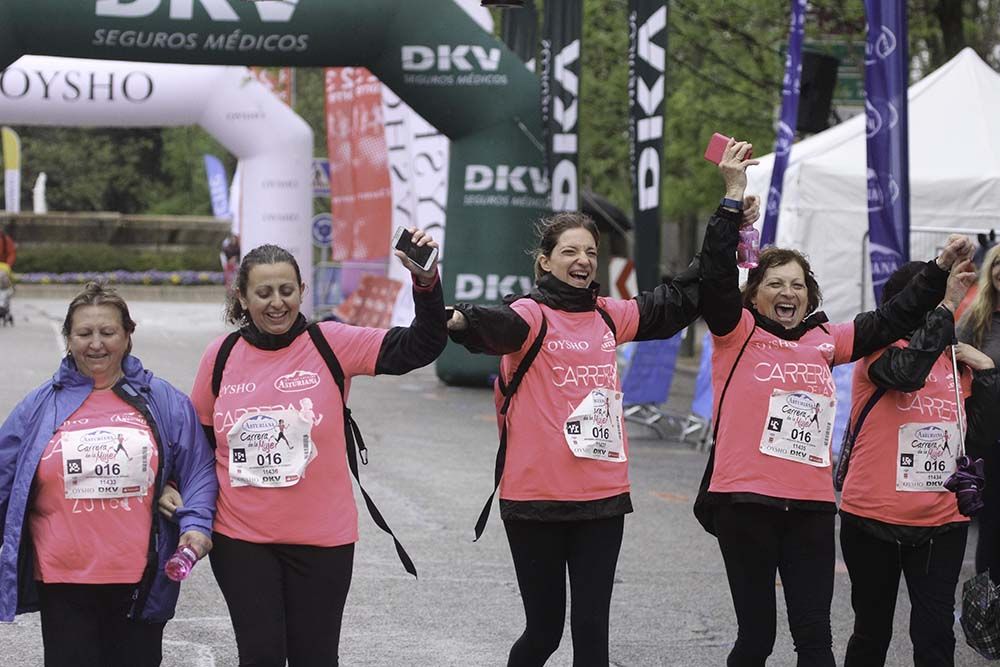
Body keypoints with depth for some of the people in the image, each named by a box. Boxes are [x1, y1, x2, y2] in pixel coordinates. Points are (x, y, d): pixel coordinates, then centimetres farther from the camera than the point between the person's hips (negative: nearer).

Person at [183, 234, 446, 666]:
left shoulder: (331, 344, -6)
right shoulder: (221, 356, 1)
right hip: (241, 537, 1)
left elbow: (421, 346, -14)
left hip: (321, 536, -1)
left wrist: (425, 281, -29)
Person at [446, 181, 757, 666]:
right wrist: (462, 320, -54)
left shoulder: (609, 318, 11)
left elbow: (681, 298, 24)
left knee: (592, 628, 3)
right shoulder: (532, 316, -7)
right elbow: (499, 326, -30)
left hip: (602, 497, 5)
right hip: (537, 499, -5)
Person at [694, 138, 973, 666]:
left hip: (811, 504, 4)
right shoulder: (737, 334, 0)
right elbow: (715, 276, -14)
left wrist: (940, 268, 14)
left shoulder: (823, 342, 13)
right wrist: (734, 194, -19)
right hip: (746, 502, -4)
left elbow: (891, 320, 20)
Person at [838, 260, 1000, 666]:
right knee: (872, 632, 12)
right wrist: (946, 305, -28)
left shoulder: (956, 363, 9)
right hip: (874, 520, -3)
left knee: (935, 634, -3)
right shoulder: (877, 351, -5)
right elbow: (907, 372, -30)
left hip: (942, 523, 3)